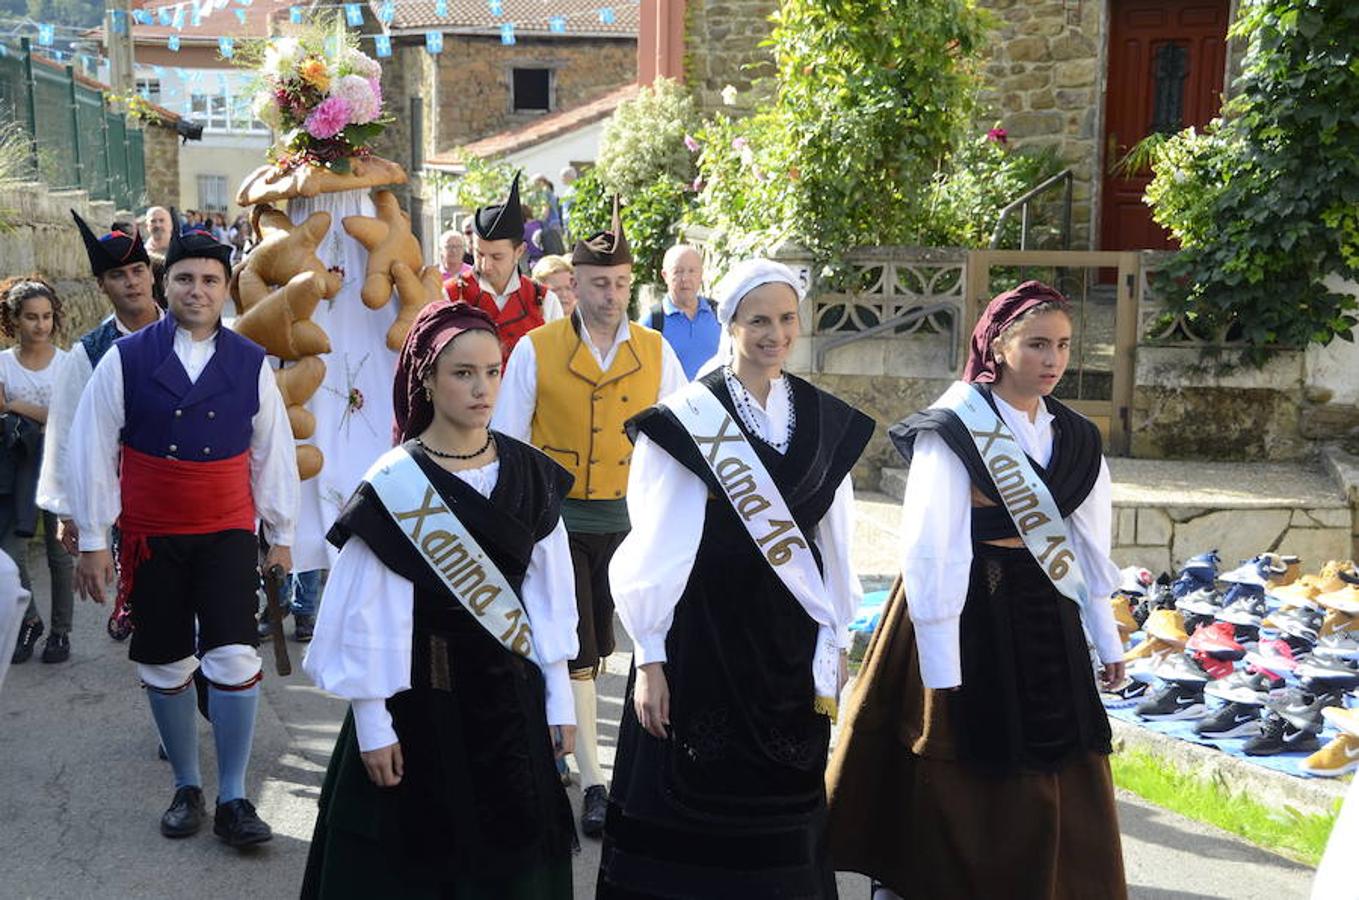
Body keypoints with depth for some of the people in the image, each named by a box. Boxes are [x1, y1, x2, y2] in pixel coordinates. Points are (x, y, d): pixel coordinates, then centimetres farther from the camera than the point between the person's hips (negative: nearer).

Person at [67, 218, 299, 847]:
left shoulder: (252, 364, -1)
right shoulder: (125, 359, -5)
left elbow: (274, 452, 4)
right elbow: (92, 452, -3)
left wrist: (281, 534, 7)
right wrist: (93, 542, -4)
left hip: (228, 535, 0)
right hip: (150, 539, 0)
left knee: (234, 656, -10)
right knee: (165, 665, 10)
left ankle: (232, 799, 3)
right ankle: (186, 788, 28)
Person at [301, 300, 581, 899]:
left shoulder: (529, 475, 0)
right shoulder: (395, 485, -11)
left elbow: (549, 596, 4)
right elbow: (369, 613, -10)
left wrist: (557, 700, 5)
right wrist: (373, 725, -9)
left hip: (511, 696, 3)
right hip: (421, 698, -3)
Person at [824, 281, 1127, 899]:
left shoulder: (1075, 438, 7)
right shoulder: (954, 430, -13)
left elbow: (1089, 545, 13)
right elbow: (926, 551, -16)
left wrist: (1107, 640, 12)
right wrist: (941, 666, -17)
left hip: (1047, 620, 6)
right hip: (969, 617, -6)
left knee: (1062, 785, 11)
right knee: (964, 785, 5)